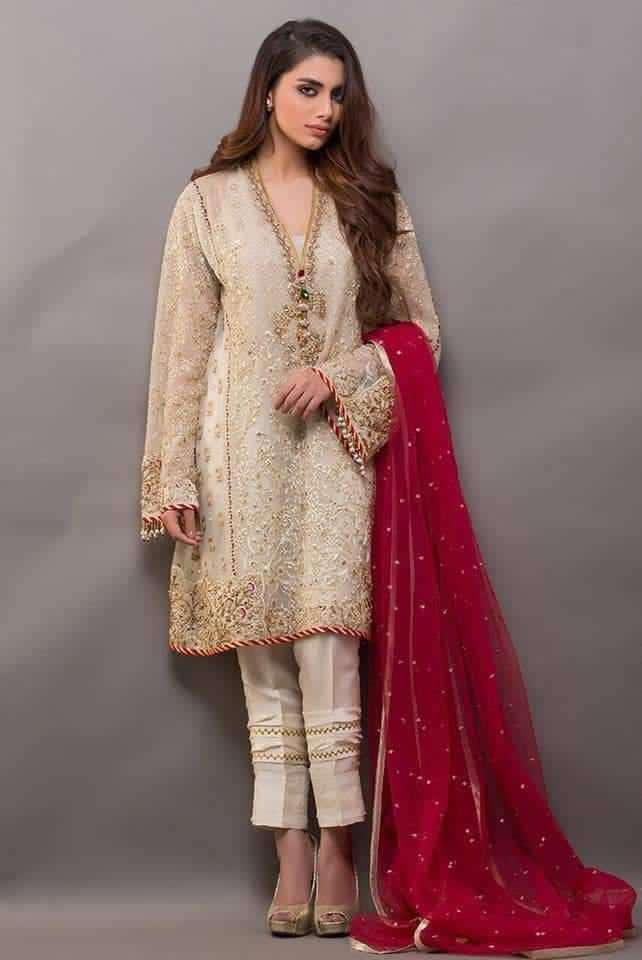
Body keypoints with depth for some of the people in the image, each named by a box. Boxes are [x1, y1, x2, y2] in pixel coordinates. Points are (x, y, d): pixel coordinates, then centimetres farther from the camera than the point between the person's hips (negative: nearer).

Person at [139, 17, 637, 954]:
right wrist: (172, 479, -3)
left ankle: (337, 847, 3)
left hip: (339, 448, 0)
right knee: (266, 667, 3)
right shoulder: (207, 201, 4)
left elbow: (421, 329, 8)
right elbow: (182, 346, 2)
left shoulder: (371, 199, 8)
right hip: (243, 452, 0)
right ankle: (292, 852, 10)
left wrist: (340, 374, -10)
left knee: (328, 657, -8)